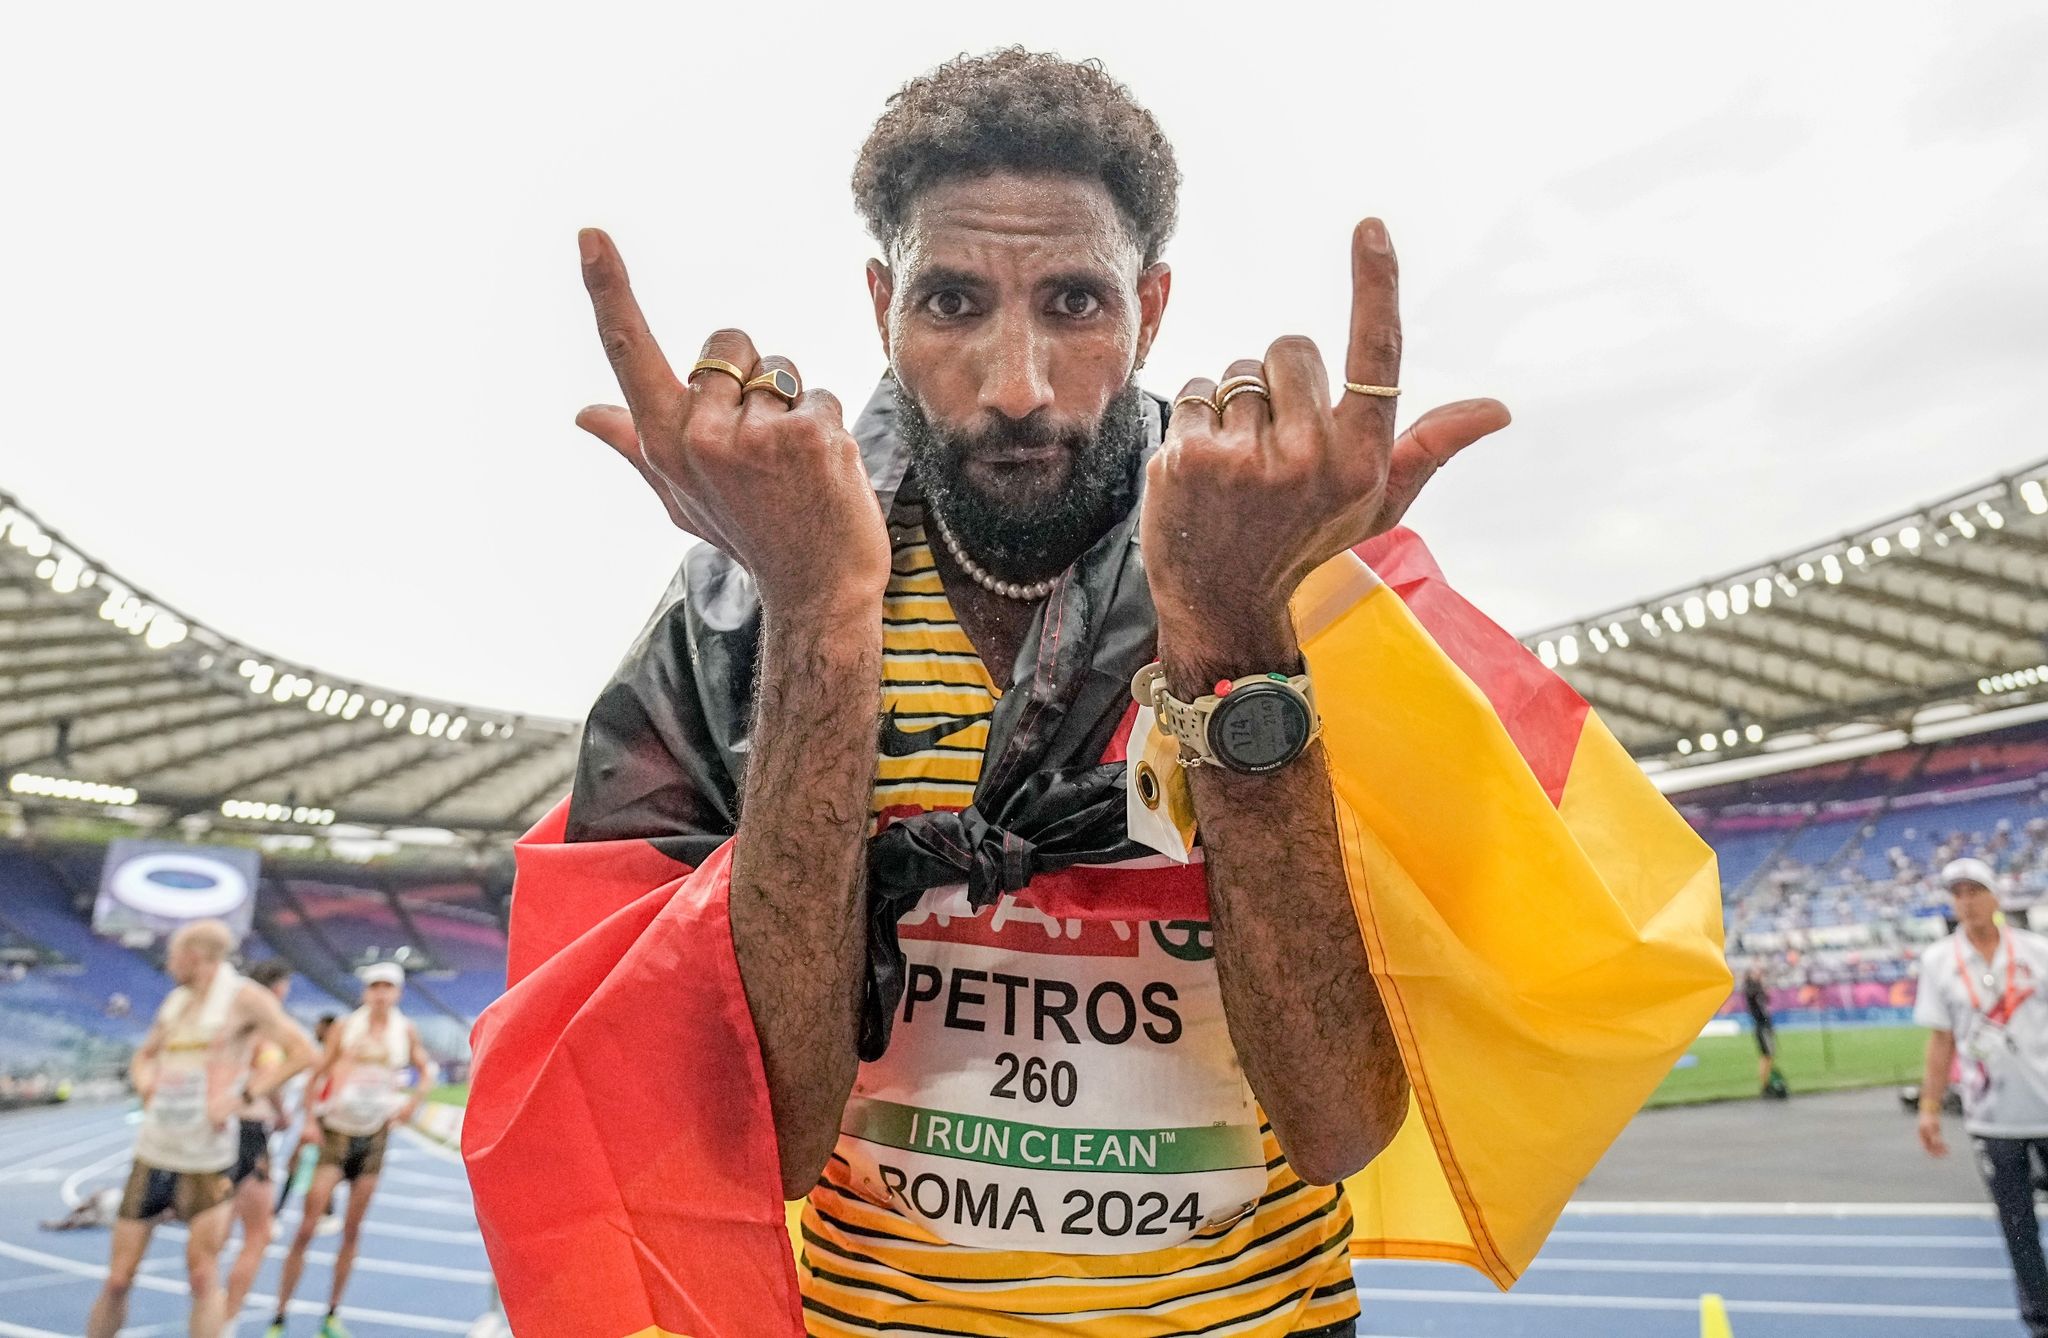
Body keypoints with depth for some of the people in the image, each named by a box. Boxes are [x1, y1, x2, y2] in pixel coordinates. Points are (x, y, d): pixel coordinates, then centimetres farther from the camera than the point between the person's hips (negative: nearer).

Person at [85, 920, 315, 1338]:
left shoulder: (244, 998, -9)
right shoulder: (175, 1001, 11)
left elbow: (302, 1052, -14)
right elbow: (142, 1058, 26)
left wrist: (240, 1094, -20)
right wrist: (146, 1085, 4)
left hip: (207, 1162, -6)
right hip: (153, 1152, 6)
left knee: (203, 1276, -6)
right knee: (118, 1280, 10)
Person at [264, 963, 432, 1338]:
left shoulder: (406, 1030, 0)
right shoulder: (345, 1026, -7)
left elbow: (425, 1071, 10)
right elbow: (318, 1073, -3)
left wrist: (413, 1100, -7)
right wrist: (308, 1119, -11)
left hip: (374, 1135, 2)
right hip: (336, 1129, -2)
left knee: (352, 1230, 8)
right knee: (307, 1228, -7)